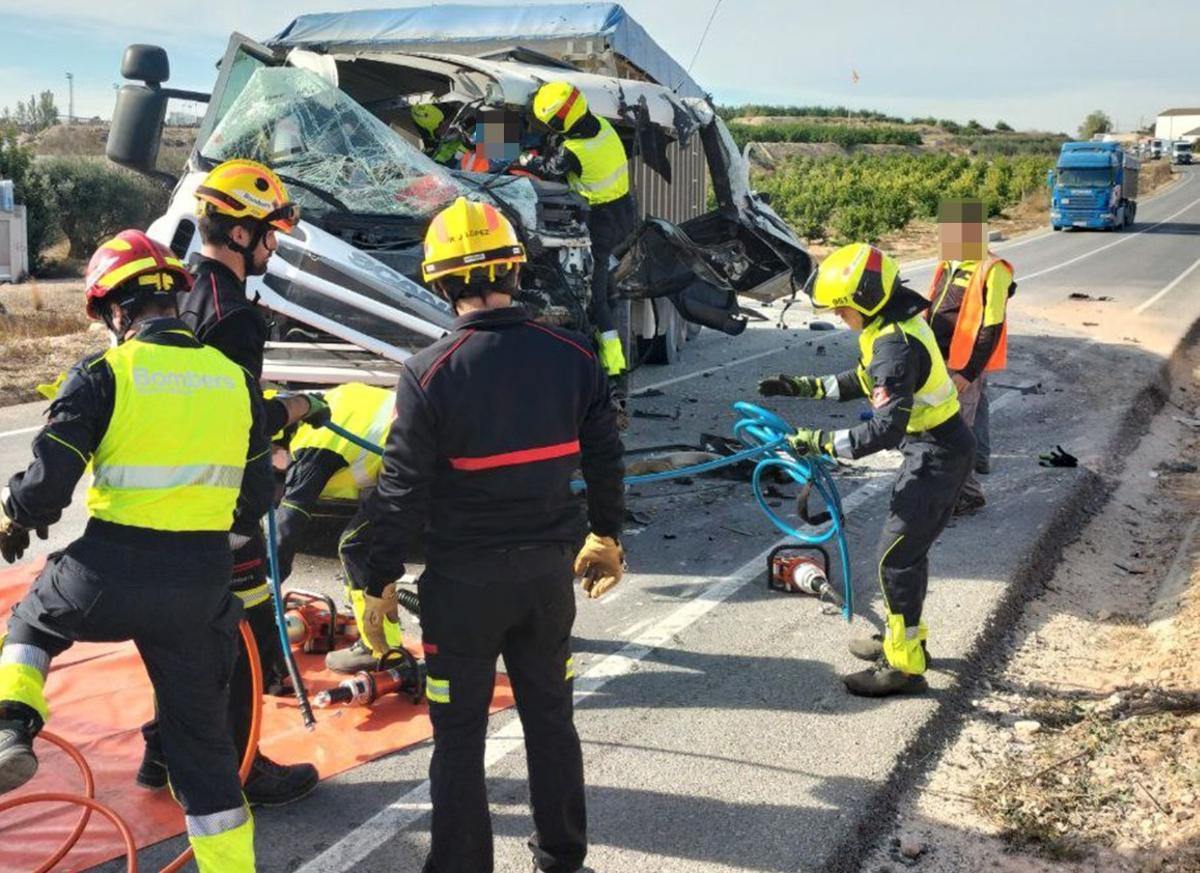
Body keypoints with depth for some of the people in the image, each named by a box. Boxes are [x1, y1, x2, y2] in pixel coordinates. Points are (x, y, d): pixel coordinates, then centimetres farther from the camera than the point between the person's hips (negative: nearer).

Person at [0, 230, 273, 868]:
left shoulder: (103, 375, -8)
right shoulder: (235, 378, 5)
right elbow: (256, 494, 12)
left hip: (110, 572, -3)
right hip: (201, 583, 3)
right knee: (200, 735, 15)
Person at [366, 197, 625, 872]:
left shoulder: (430, 373, -16)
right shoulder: (573, 356, -5)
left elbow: (403, 492, -13)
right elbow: (606, 461, 5)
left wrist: (379, 584, -2)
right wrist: (607, 537, 20)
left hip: (463, 579, -4)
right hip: (549, 569, 4)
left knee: (460, 735, 9)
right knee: (551, 717, 19)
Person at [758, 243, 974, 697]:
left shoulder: (894, 344, -27)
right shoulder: (895, 323, 5)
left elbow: (886, 428, -33)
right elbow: (865, 381, 19)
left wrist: (821, 442, -28)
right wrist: (804, 386, 11)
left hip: (936, 456, -10)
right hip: (937, 448, 10)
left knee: (896, 557, -4)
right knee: (907, 549, 21)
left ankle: (904, 666, 5)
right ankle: (902, 636, 37)